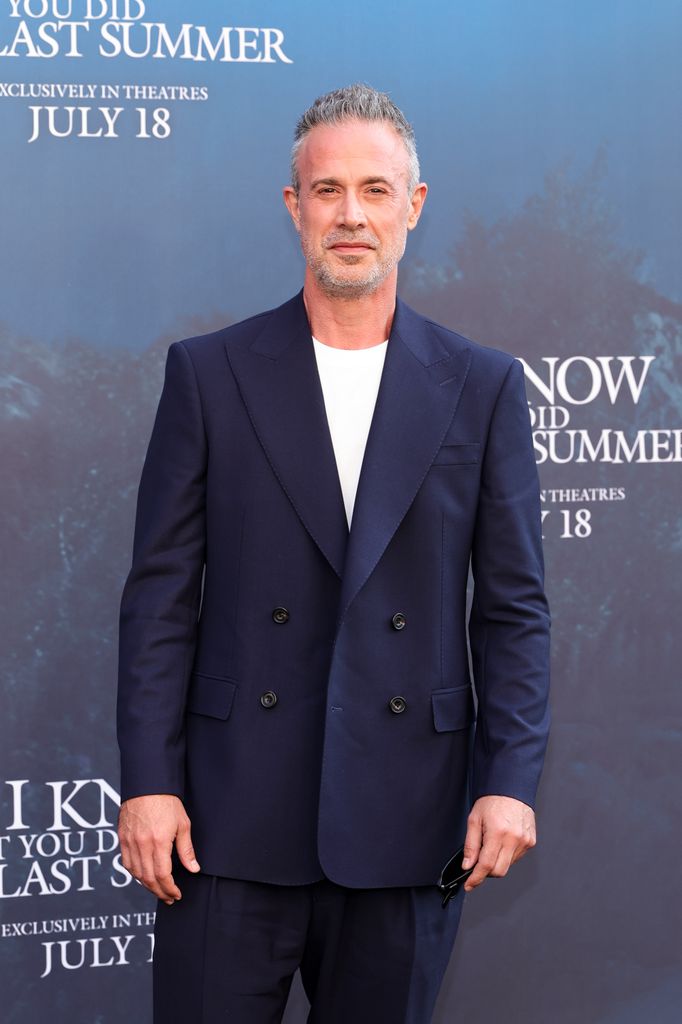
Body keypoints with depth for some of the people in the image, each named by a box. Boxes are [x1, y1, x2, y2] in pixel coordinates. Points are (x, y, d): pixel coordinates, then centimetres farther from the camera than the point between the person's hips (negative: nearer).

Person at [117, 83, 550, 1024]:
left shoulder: (483, 386, 5)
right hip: (233, 814, 0)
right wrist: (148, 783, -4)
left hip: (404, 821, 1)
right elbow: (161, 594, 2)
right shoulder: (209, 373, 3)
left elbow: (514, 605, 5)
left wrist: (510, 780, -4)